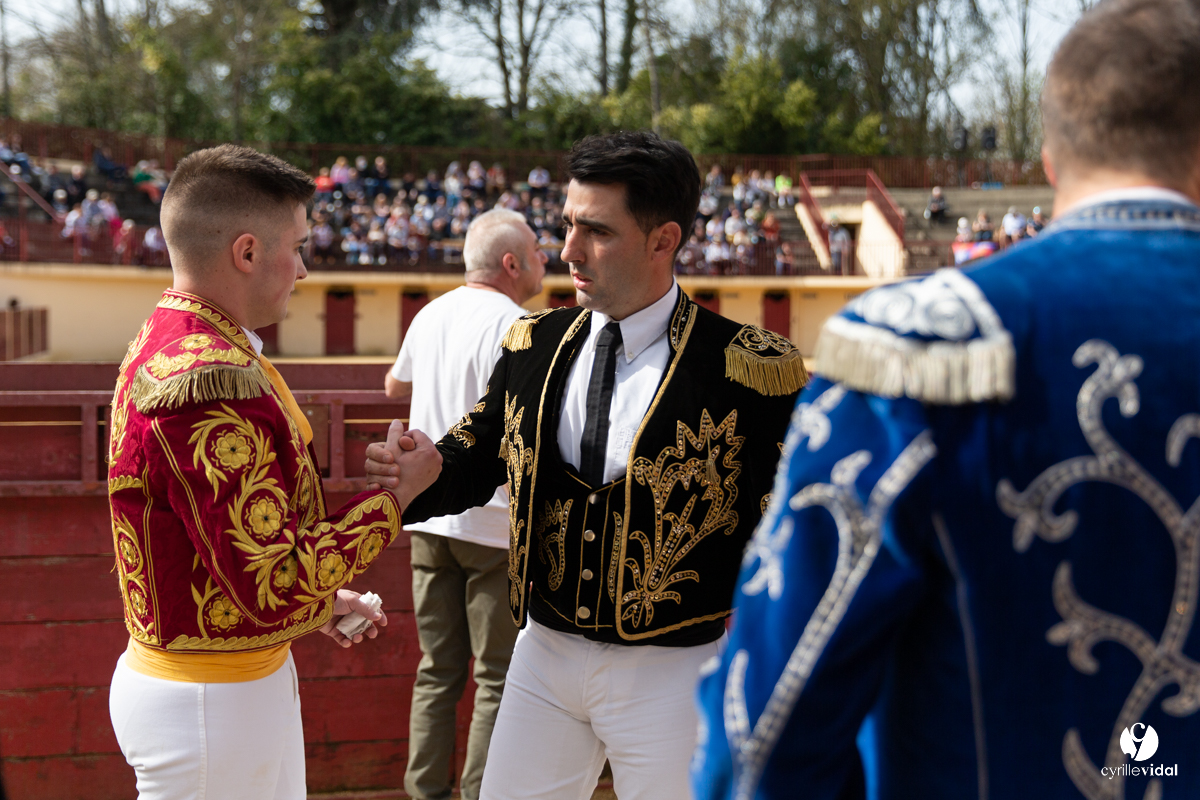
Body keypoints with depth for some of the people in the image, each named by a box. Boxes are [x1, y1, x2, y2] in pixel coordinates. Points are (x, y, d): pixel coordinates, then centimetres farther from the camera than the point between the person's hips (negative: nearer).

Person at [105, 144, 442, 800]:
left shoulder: (169, 345, 9)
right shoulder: (209, 380, -25)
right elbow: (273, 585, -25)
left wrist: (318, 598, 15)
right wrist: (394, 494, -15)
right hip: (212, 703, -10)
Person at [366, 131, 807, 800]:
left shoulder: (751, 369, -14)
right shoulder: (534, 345, 3)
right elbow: (478, 460, 8)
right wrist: (427, 473, -14)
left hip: (672, 670, -4)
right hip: (545, 651, 5)